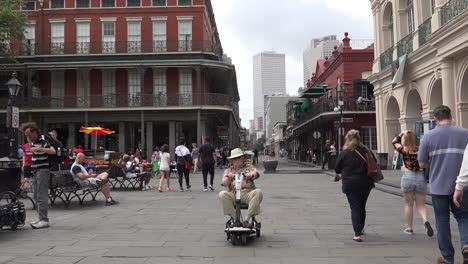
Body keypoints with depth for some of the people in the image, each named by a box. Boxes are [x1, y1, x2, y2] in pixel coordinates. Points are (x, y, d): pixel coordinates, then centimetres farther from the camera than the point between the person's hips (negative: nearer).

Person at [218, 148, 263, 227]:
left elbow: (256, 174, -3)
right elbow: (224, 184, 6)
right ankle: (235, 218, -24)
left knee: (258, 192, -32)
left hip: (248, 193, 0)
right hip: (233, 194, 1)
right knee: (222, 194, -29)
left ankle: (247, 218, -28)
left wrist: (251, 174, -27)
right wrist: (228, 177, -17)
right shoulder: (228, 171, 22)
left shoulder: (249, 167, 20)